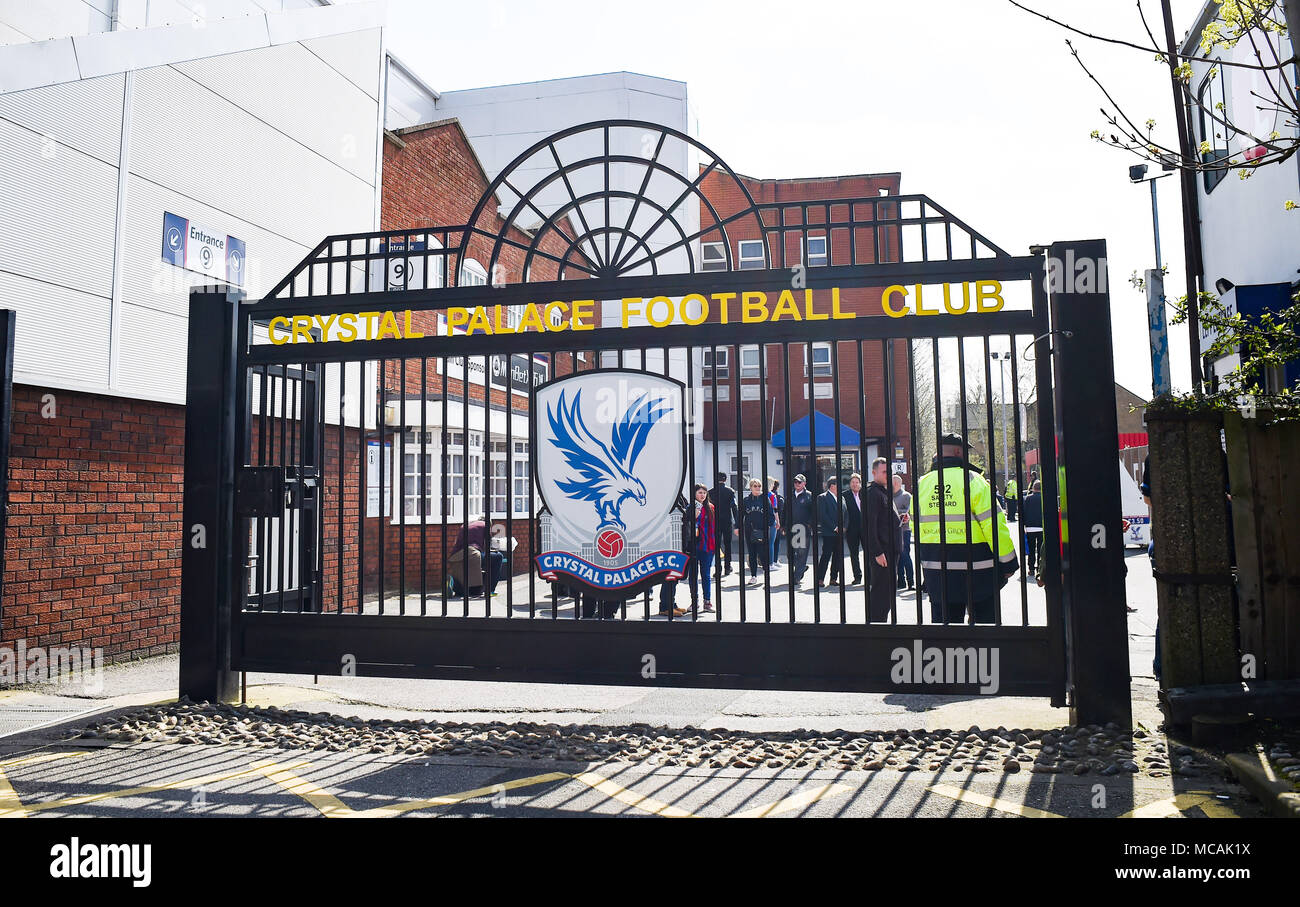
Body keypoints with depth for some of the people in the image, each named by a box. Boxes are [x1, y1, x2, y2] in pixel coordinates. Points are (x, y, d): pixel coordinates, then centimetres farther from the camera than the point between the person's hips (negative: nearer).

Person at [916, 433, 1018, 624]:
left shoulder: (921, 484, 6)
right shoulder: (972, 480, -9)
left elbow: (916, 526, 12)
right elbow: (994, 524, -12)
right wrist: (1008, 562, -5)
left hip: (936, 571, 5)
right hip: (977, 570, -5)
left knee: (943, 619, 10)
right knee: (984, 617, 6)